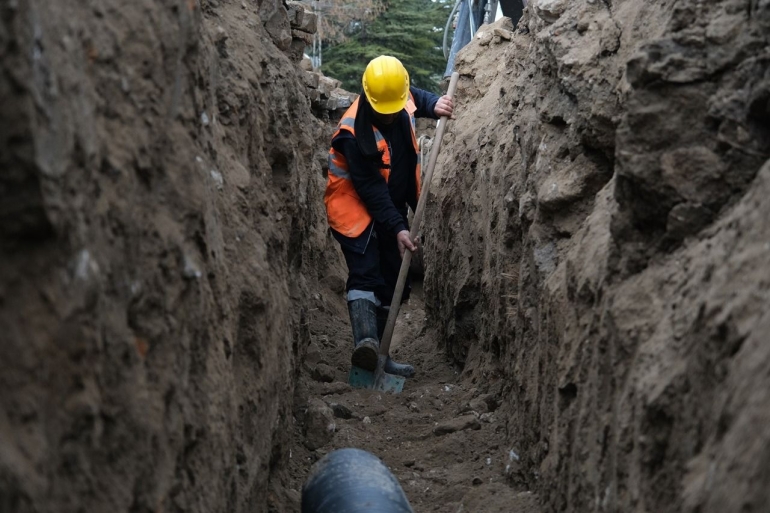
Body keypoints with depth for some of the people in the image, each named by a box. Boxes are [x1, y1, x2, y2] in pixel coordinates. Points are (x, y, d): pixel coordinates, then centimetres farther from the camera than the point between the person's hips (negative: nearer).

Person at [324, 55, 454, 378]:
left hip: (392, 208, 8)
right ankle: (365, 343, -42)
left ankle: (377, 355, 14)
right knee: (365, 272, -27)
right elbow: (370, 189, -25)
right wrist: (397, 228, -27)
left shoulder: (402, 98, -7)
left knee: (390, 284, 7)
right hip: (356, 210, -8)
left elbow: (418, 98, 20)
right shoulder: (354, 133, -27)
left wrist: (435, 106, -4)